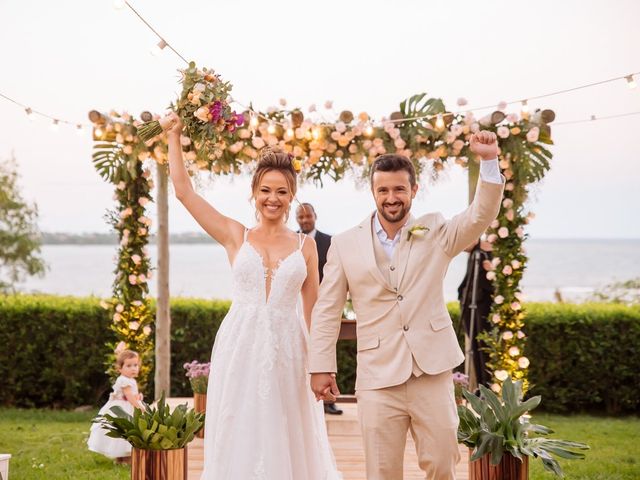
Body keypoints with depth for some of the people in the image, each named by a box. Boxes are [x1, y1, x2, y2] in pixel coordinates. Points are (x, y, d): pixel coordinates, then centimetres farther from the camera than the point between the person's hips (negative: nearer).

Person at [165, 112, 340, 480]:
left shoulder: (306, 246, 7)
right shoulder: (235, 236, 5)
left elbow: (313, 311, 9)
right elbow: (184, 190, 2)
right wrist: (174, 136, 3)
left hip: (287, 352, 1)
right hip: (240, 349, 0)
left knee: (287, 442, 6)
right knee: (240, 441, 4)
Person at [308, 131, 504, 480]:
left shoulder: (435, 233, 5)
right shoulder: (345, 245, 3)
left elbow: (481, 215, -8)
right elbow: (326, 311, 5)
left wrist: (488, 162, -21)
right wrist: (320, 367, 1)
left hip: (432, 373, 1)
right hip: (378, 378, 0)